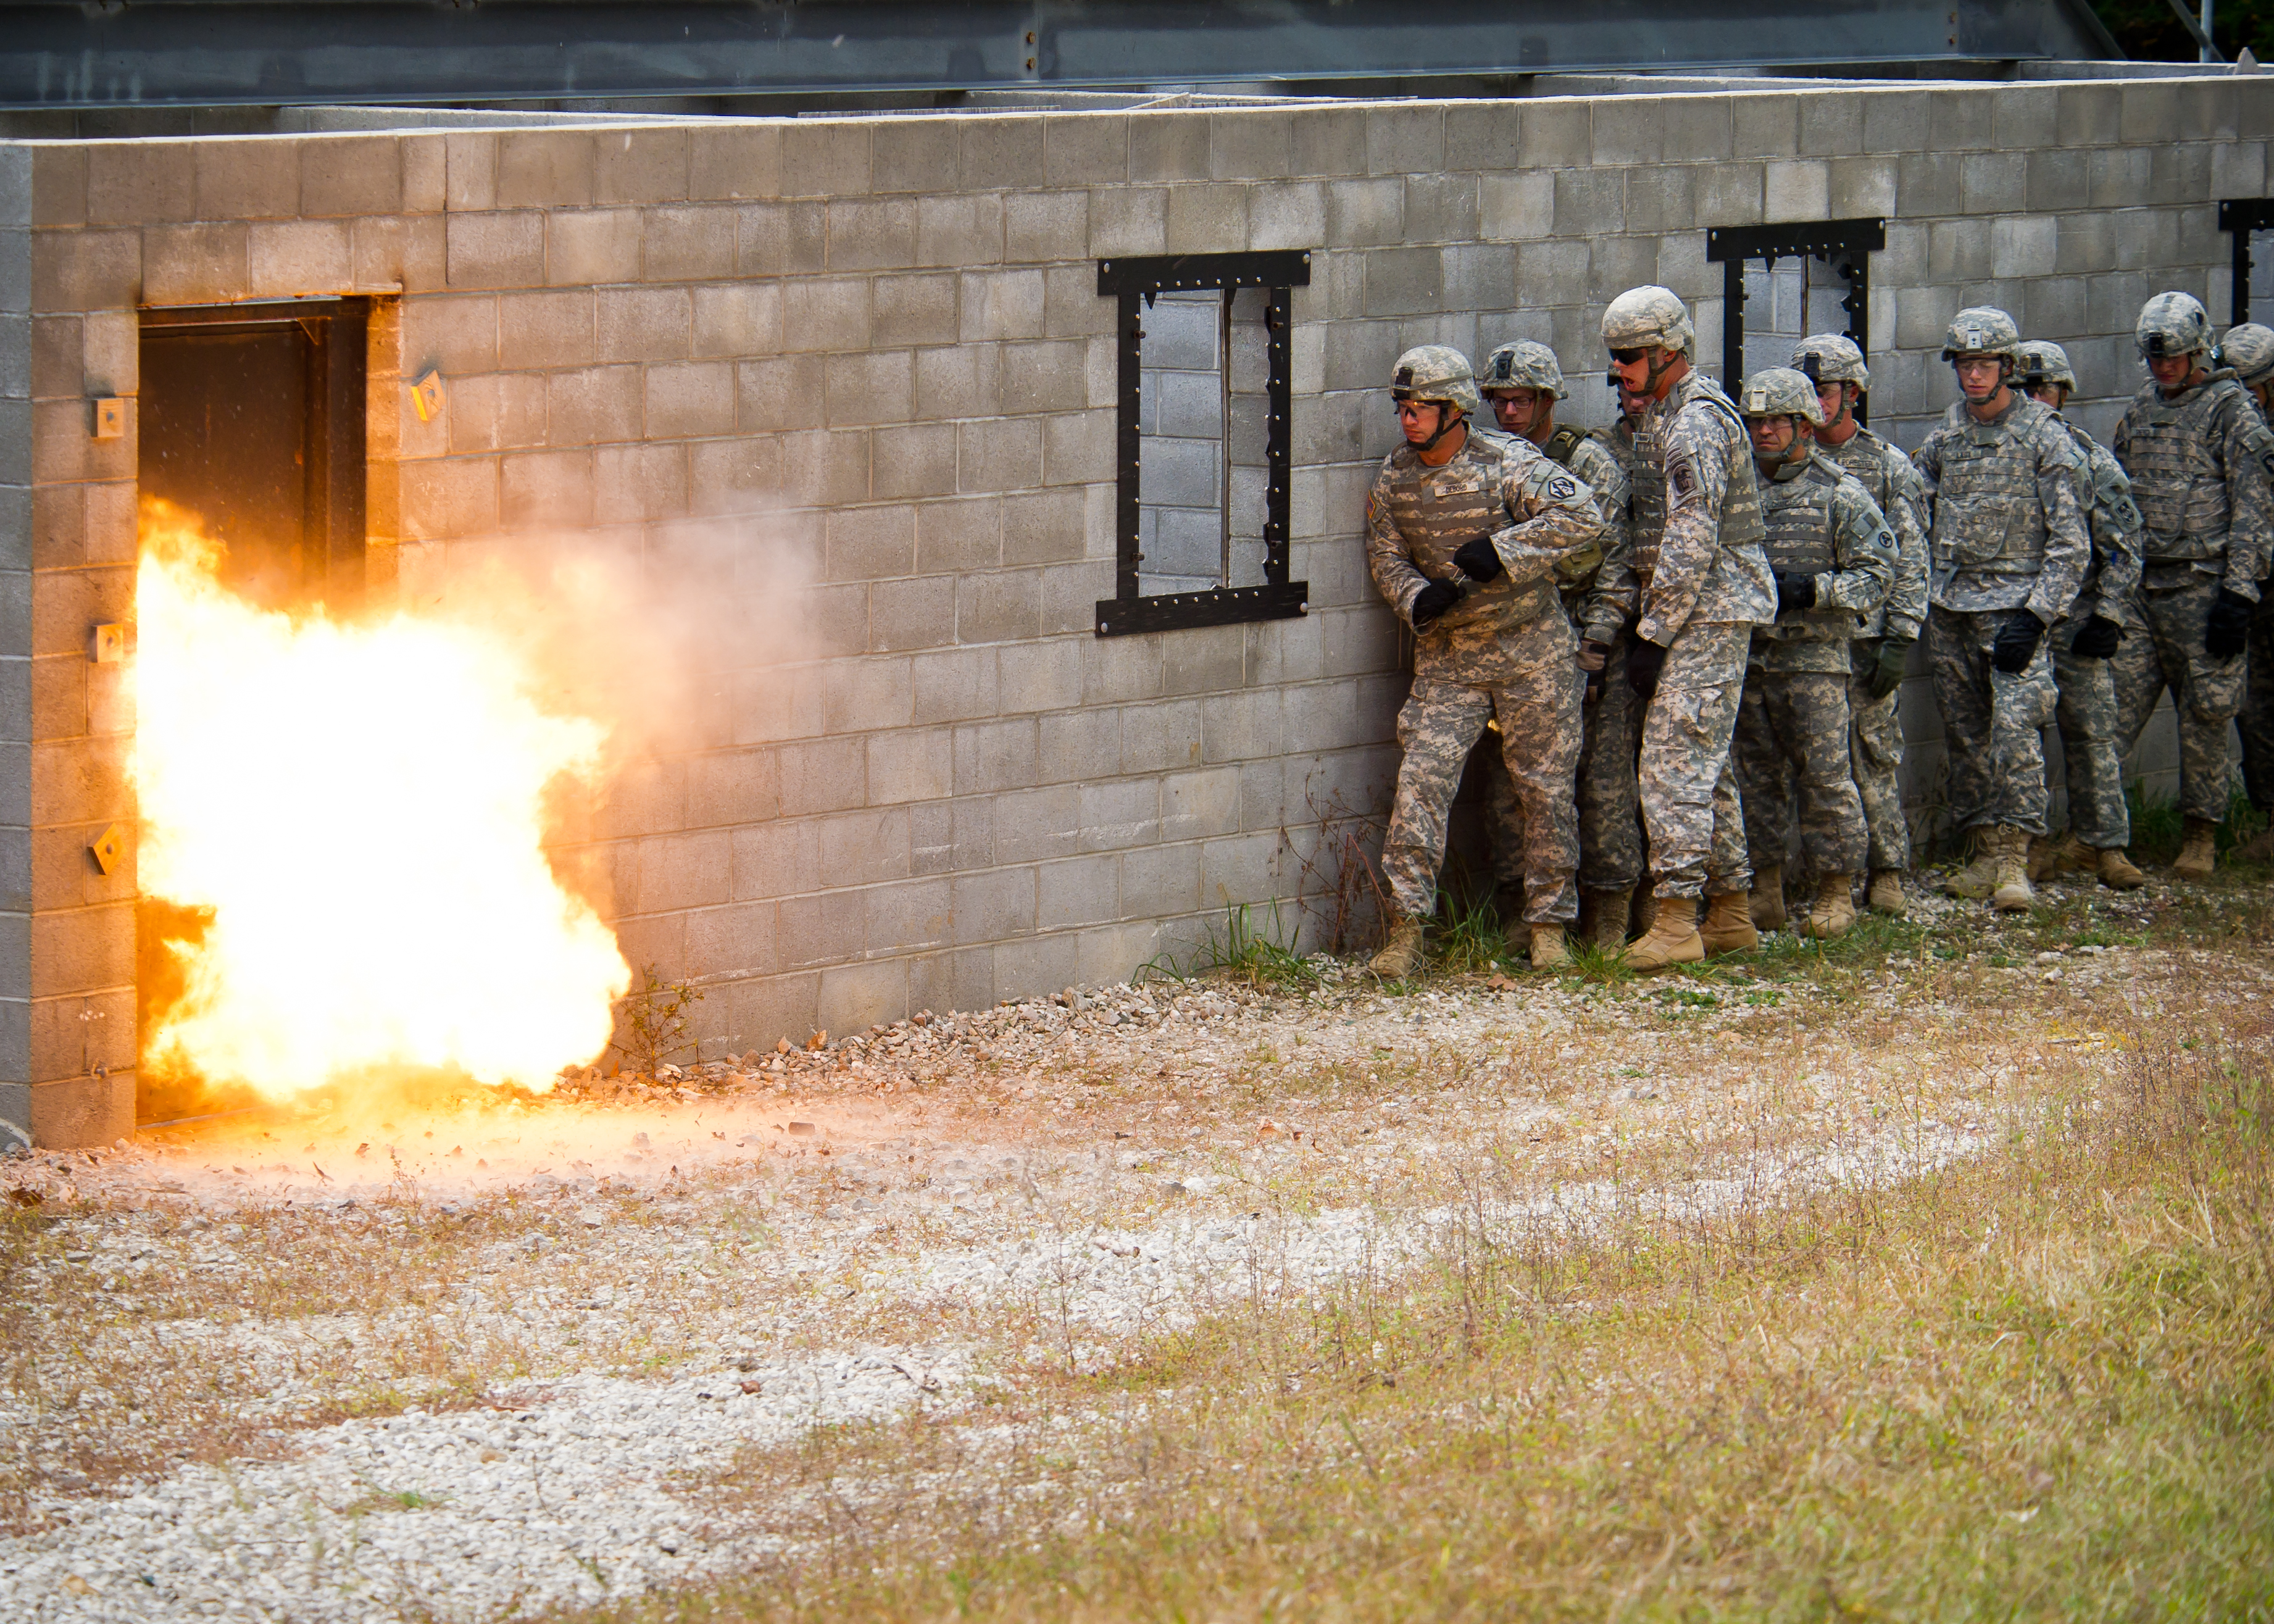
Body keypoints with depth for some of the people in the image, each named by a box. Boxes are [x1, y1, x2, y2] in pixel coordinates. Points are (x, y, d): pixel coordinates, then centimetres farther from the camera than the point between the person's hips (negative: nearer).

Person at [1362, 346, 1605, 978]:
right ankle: (1406, 930, -10)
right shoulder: (1393, 479, 0)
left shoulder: (1506, 464, -15)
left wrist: (1502, 551, -28)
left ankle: (1550, 925, 18)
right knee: (1422, 777, -11)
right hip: (1446, 656, 3)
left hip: (1531, 648, -3)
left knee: (1544, 785, 4)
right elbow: (1385, 557, 9)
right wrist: (1417, 600, -13)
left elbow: (1582, 518, -23)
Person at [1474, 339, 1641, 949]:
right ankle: (1518, 913, 9)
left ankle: (1607, 920, 1)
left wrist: (1595, 647, -14)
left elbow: (1613, 559, -8)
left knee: (1604, 780, -4)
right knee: (1510, 781, 3)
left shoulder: (1589, 461, -4)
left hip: (1587, 643, -5)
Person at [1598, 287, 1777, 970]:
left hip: (1709, 612, -11)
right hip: (1702, 613, 11)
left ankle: (1677, 919, -17)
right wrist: (1644, 620, 18)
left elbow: (1692, 546, -21)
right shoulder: (1662, 417, 17)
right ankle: (1731, 911, 18)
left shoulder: (1697, 423, -16)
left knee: (1673, 759, -14)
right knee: (1705, 765, 13)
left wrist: (1654, 637, -20)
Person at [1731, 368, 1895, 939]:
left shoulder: (1840, 494, 0)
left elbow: (1877, 572, -3)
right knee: (1755, 774, 6)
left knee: (1826, 774, -6)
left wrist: (1814, 590, -15)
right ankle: (1763, 889, 13)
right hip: (1746, 652, 4)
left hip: (1815, 657, -4)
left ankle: (1837, 890, 1)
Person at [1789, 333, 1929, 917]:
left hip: (1866, 636, -1)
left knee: (1877, 757, 1)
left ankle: (1887, 873, 7)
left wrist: (1900, 639, -8)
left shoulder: (1889, 466, 5)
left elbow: (1910, 560, 1)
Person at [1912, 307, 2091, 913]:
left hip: (2014, 604, -5)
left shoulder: (2044, 439, -4)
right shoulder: (1943, 437, 10)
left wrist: (2036, 614, -14)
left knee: (2014, 727, -17)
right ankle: (1985, 852, 16)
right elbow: (1917, 521, 19)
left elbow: (2070, 542, -7)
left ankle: (2013, 861, -15)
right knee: (1964, 733, 7)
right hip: (1949, 606, 5)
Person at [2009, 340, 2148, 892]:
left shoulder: (2091, 460, 1)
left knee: (2092, 732, -2)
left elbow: (2122, 546, -1)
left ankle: (2105, 843, 5)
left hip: (2075, 621, -3)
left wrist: (2107, 617, -9)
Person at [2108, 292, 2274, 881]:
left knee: (2204, 714, 1)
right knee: (2113, 709, -3)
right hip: (2138, 586, 5)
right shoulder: (2140, 411, 15)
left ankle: (2201, 837, 10)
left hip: (2202, 585, -5)